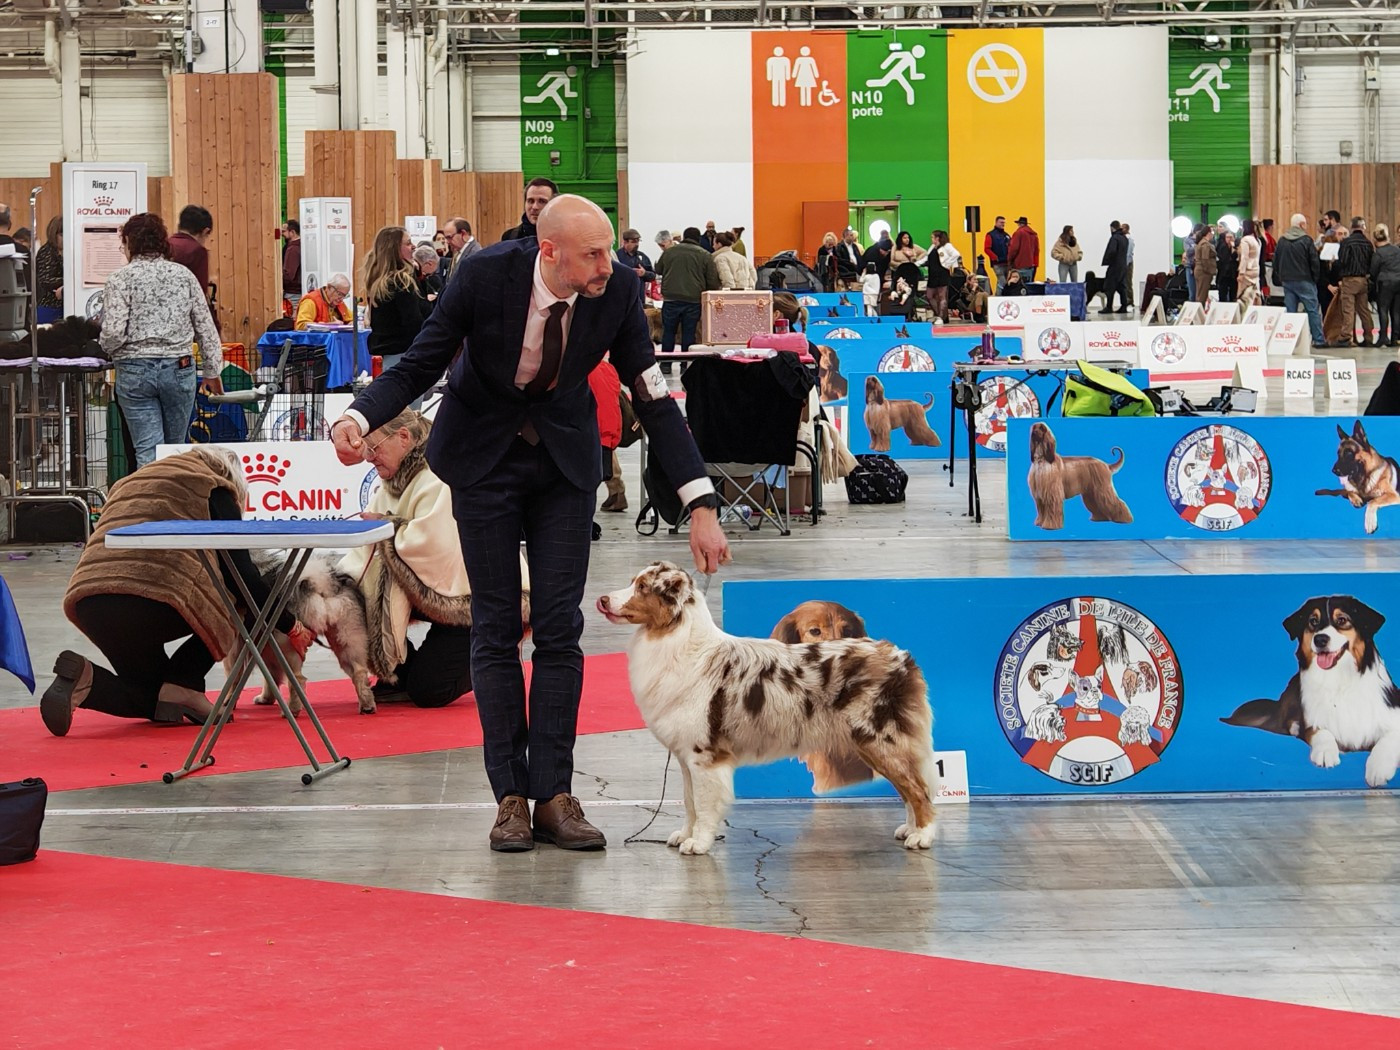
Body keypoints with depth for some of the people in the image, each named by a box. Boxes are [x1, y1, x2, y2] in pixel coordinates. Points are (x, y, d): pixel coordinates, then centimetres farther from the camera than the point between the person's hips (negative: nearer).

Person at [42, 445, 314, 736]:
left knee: (152, 699, 22)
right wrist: (291, 627, 18)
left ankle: (83, 679, -7)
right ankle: (182, 687, 0)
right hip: (153, 595, -7)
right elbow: (240, 574, 8)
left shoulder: (129, 483, 36)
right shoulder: (214, 489, 14)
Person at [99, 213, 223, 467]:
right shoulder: (183, 275, 6)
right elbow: (205, 328, 8)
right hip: (179, 369, 3)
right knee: (176, 447, 14)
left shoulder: (121, 279, -4)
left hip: (135, 370, -3)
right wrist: (212, 372, 17)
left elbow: (113, 333, -14)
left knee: (148, 450, -3)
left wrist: (106, 349, 9)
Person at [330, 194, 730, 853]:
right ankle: (510, 797, 4)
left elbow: (652, 396, -14)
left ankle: (553, 795, 1)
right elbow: (419, 366, -16)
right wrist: (359, 418, -37)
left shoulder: (617, 289, -19)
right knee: (496, 626, -1)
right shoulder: (487, 276, -25)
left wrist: (701, 504, -19)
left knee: (559, 626, -3)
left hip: (565, 459, 2)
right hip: (485, 458, -2)